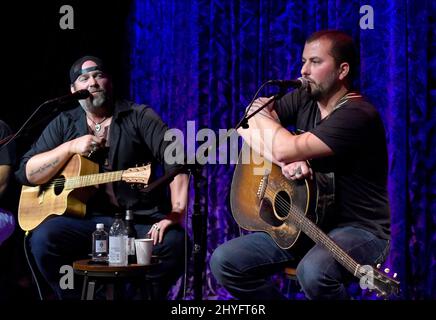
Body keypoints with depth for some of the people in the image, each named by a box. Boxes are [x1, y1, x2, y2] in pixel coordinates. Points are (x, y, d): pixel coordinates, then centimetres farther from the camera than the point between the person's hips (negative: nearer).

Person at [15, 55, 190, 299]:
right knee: (43, 239, -26)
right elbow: (27, 173, 7)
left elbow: (175, 161, -9)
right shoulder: (64, 124, 13)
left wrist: (177, 212, -23)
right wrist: (70, 147, -6)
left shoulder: (139, 116, 3)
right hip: (85, 219, 2)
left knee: (174, 242, -30)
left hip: (141, 221, -2)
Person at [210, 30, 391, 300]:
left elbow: (287, 149, -26)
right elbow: (246, 128, 0)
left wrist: (262, 114, -5)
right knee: (224, 261, -8)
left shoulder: (359, 115, -20)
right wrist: (286, 161, -18)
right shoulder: (303, 99, 5)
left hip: (359, 230, -7)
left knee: (313, 271, -39)